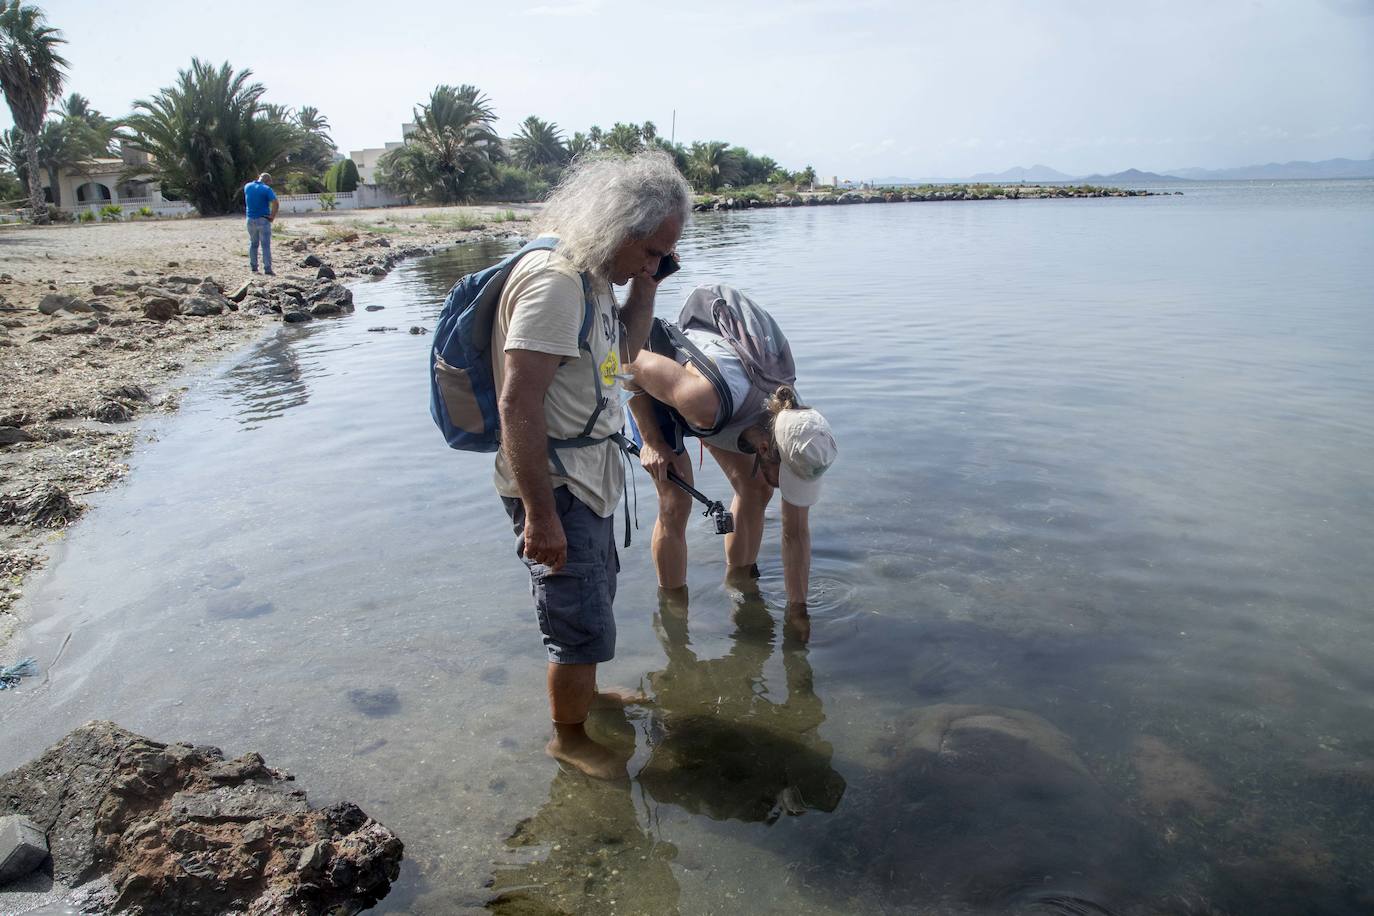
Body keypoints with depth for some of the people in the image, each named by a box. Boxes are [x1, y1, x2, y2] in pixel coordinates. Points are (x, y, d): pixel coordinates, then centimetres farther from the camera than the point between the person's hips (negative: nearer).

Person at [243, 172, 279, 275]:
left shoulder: (247, 186, 6)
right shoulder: (266, 189, -11)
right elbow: (275, 203, -23)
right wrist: (272, 216, -11)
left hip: (251, 219, 5)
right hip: (263, 220, -5)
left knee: (253, 244, 17)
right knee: (266, 245, -4)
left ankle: (253, 267, 19)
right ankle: (267, 269, -8)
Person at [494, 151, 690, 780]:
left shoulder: (594, 273, 6)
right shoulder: (554, 281, -25)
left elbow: (624, 350, 22)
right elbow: (517, 405, -29)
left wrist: (646, 285, 7)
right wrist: (540, 514, -27)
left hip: (590, 475, 10)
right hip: (553, 487, -10)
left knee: (598, 591, 26)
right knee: (584, 626, 2)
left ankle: (583, 693, 49)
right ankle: (569, 737, 26)